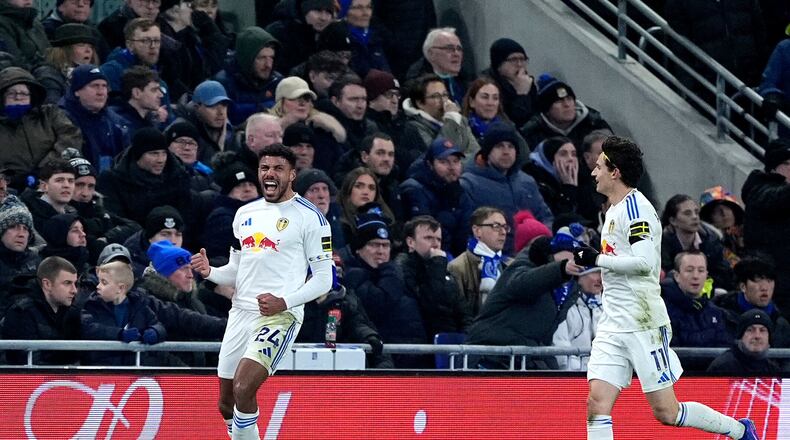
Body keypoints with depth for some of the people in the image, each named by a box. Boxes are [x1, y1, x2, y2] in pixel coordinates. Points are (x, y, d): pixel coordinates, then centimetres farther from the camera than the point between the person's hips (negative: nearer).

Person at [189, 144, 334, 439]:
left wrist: (284, 302, -18)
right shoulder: (245, 214, 16)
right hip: (241, 312, 7)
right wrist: (209, 272, 1)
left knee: (242, 389, -25)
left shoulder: (309, 216, -4)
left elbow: (324, 278, -5)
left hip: (281, 315, -7)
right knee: (226, 404, 9)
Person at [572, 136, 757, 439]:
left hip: (644, 324, -9)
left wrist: (598, 259, -17)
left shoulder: (635, 207, -13)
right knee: (597, 404, -7)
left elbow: (644, 262, -24)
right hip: (612, 328, 9)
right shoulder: (614, 210, 17)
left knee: (666, 412, -2)